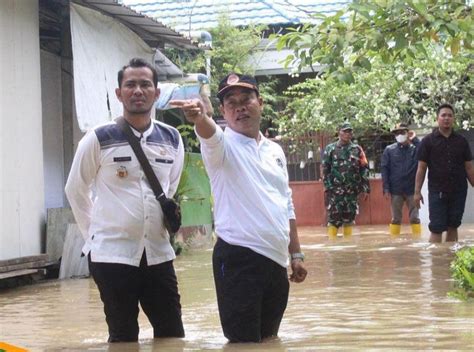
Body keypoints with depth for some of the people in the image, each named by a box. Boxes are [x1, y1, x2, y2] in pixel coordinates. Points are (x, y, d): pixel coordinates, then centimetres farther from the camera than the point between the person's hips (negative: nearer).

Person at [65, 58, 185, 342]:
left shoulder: (172, 139, 5)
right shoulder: (99, 139, -6)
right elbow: (76, 190, 4)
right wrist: (94, 233, 7)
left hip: (158, 253, 4)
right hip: (112, 254, -4)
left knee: (173, 335, 5)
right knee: (124, 338, 3)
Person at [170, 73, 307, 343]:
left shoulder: (275, 151, 16)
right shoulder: (223, 145, -4)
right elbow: (209, 133, -29)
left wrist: (296, 254, 17)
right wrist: (199, 117, -52)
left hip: (276, 260, 7)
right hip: (239, 258, -7)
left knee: (270, 340, 14)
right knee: (244, 342, -10)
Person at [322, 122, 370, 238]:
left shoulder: (357, 149, 7)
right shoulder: (330, 149, 2)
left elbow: (364, 170, 6)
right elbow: (325, 169, 0)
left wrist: (365, 189, 0)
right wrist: (327, 187, -8)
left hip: (352, 190, 2)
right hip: (335, 190, -2)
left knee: (349, 217, 6)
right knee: (334, 217, -6)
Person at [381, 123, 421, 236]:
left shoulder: (415, 148, 2)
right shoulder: (389, 150, 3)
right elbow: (385, 170, 1)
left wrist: (415, 139, -14)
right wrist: (386, 189, -7)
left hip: (412, 189, 0)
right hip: (395, 190, 0)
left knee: (415, 218, 2)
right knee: (395, 218, 6)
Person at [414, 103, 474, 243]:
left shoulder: (461, 141, 6)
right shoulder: (428, 141, -1)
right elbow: (421, 168, -1)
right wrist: (417, 192, -5)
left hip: (459, 192, 3)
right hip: (437, 192, -3)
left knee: (453, 227, 7)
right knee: (436, 229, -5)